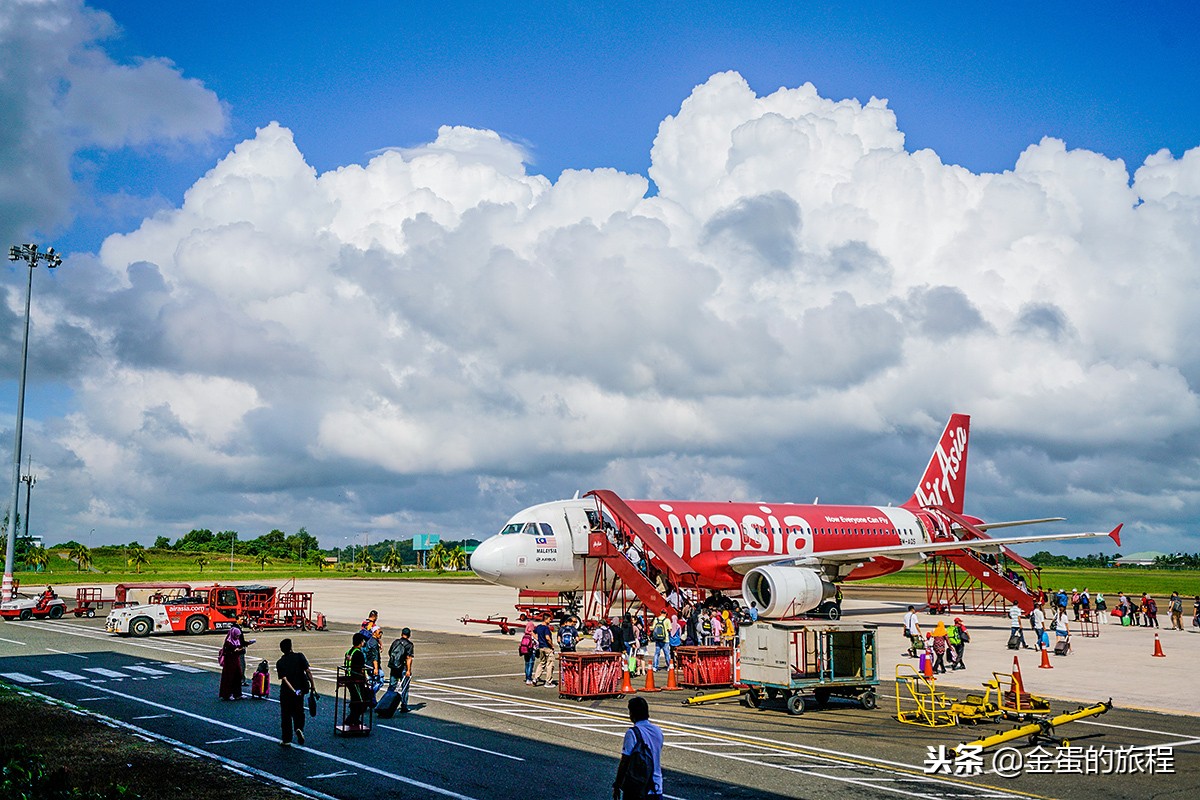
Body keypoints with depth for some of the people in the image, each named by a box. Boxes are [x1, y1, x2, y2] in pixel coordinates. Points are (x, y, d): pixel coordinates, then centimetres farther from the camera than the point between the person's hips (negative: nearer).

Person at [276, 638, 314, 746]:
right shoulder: (299, 656, -6)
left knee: (286, 715, 9)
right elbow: (308, 671, -12)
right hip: (300, 689, 1)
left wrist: (294, 691, -20)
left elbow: (284, 679, -17)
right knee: (298, 713, 19)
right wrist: (312, 684, -7)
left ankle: (286, 739, 11)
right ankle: (299, 728, -6)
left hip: (286, 692, -1)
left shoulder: (280, 663, -7)